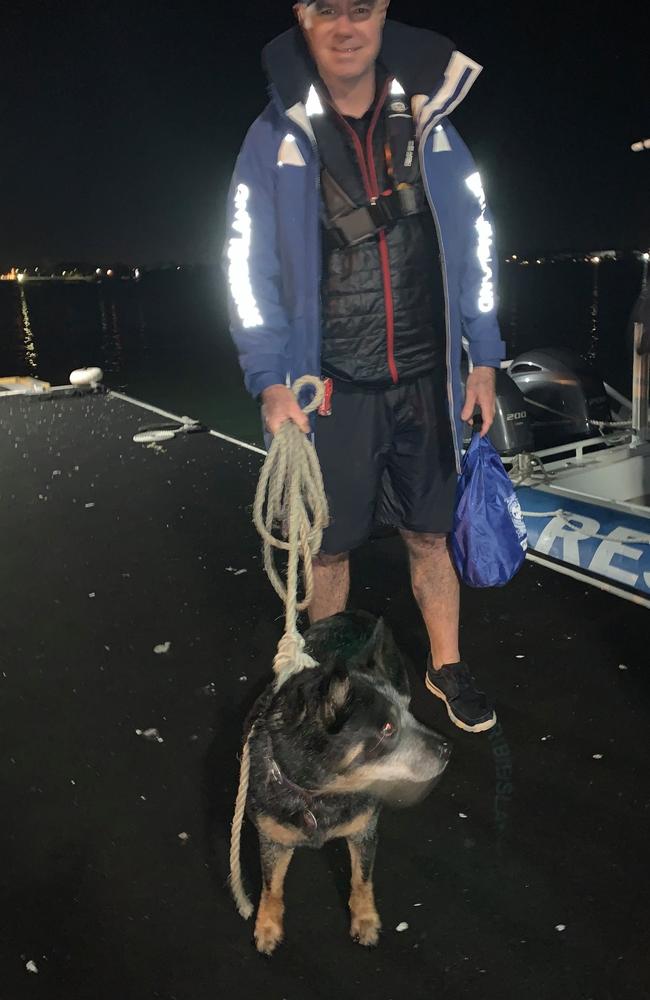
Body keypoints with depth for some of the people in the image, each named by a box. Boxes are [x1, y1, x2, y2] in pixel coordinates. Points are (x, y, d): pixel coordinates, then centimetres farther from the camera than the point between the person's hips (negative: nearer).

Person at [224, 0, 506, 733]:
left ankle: (446, 669, 32)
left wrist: (483, 361, 6)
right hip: (332, 390, -2)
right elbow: (250, 266, -3)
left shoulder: (429, 122, 6)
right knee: (328, 544, 9)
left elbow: (473, 246, 9)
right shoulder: (277, 137, 0)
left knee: (430, 534, 13)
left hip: (425, 382, 2)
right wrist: (271, 383, -11)